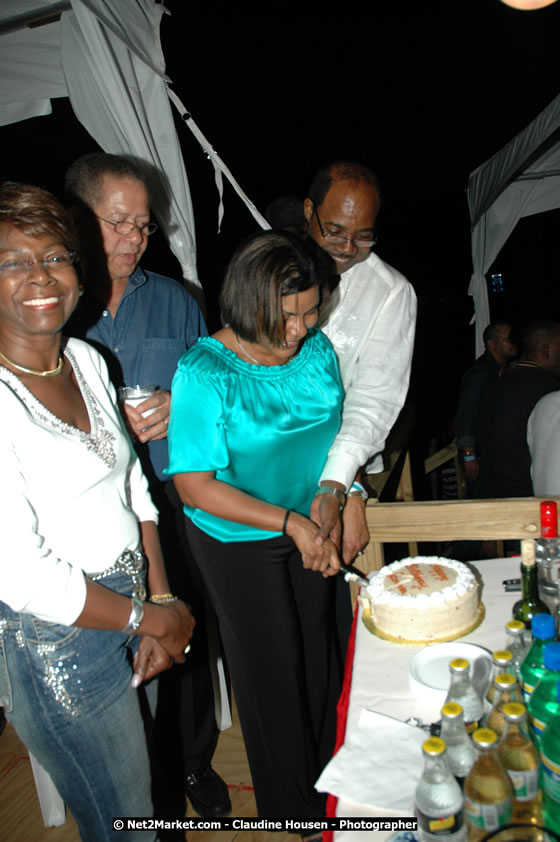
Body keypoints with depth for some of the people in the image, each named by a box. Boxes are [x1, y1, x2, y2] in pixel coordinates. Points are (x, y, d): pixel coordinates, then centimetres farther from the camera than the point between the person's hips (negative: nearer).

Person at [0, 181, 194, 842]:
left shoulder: (87, 360, 1)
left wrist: (162, 600, -1)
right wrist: (148, 618, -12)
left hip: (135, 605, 6)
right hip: (58, 645, -6)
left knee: (151, 776, 27)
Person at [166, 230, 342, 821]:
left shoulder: (317, 349, -7)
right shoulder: (204, 373, -25)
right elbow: (195, 488, -24)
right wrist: (290, 522, -26)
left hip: (309, 525, 5)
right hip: (238, 541, -5)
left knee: (318, 645, 21)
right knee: (272, 663, 13)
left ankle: (331, 768, 50)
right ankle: (294, 802, 40)